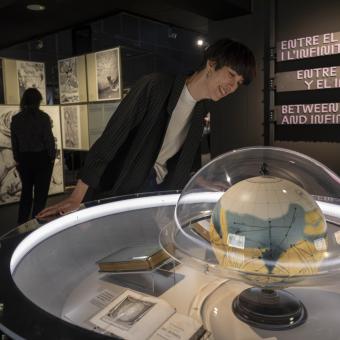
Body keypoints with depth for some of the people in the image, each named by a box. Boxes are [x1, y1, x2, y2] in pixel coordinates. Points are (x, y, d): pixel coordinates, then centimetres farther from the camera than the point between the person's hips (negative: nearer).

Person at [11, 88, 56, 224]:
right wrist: (52, 156, 0)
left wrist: (17, 159, 14)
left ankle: (22, 223, 24)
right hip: (42, 157, -4)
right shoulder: (43, 117, -13)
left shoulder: (16, 119, 1)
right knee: (40, 192, 6)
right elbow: (49, 139, -11)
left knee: (26, 190, 17)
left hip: (24, 158, 4)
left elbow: (14, 141, 5)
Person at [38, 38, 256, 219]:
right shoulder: (154, 87, -18)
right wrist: (77, 197, -24)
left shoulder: (201, 111, 5)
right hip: (119, 192, -6)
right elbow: (109, 140, -22)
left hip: (160, 191, 6)